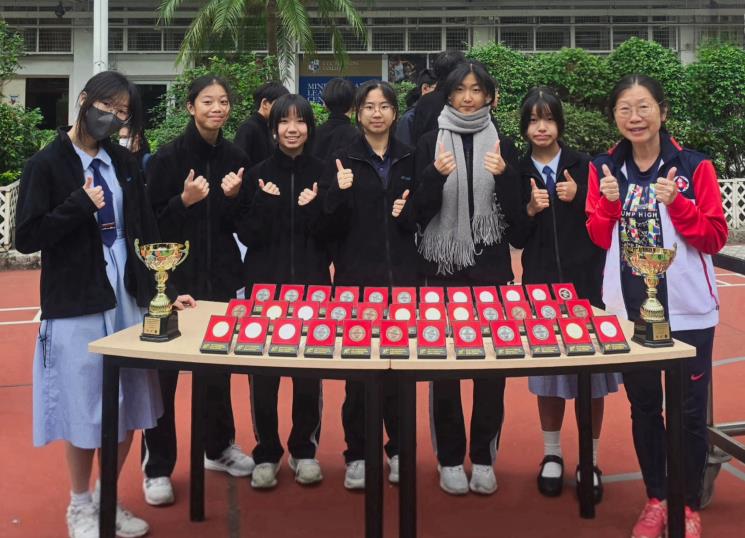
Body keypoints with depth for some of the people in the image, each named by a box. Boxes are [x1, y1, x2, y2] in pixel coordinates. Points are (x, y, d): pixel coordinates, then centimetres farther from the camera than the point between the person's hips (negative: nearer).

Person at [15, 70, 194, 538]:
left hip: (128, 299, 5)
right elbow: (26, 237, -9)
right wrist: (80, 206, -16)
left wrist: (163, 288, 4)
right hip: (76, 306, -5)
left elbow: (146, 233, 10)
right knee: (85, 410, 4)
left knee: (128, 409, 10)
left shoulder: (124, 164, 10)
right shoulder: (47, 164, -5)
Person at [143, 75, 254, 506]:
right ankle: (157, 467, 10)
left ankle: (219, 446, 32)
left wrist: (233, 197, -10)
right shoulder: (168, 157, -8)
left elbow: (240, 224, 8)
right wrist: (184, 200, -24)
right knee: (164, 370, 0)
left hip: (221, 274, 4)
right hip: (174, 275, -4)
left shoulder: (236, 158, 5)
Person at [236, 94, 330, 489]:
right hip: (265, 283, 0)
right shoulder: (259, 174, 3)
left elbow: (330, 235, 1)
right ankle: (266, 453, 15)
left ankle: (304, 450, 18)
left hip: (312, 284, 0)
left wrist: (313, 208, -15)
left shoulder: (322, 174, 4)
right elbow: (248, 235, -3)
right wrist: (266, 203, -17)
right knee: (262, 371, 1)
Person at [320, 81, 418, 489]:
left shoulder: (410, 160, 10)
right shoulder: (343, 160, 2)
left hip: (402, 276, 2)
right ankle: (357, 454, 11)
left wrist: (408, 213, -6)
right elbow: (332, 225, -3)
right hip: (356, 277, -2)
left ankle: (399, 449, 19)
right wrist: (340, 193, -20)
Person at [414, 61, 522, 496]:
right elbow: (420, 210, -2)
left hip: (491, 267, 1)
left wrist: (503, 176, -15)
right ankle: (450, 458, 14)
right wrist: (436, 175, -20)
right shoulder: (431, 143, 3)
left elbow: (515, 215, 2)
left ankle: (484, 457, 16)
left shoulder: (503, 145, 6)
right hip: (443, 266, -1)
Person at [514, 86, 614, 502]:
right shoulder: (517, 173, 3)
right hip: (541, 284, 1)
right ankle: (552, 454, 23)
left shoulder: (583, 166, 1)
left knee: (590, 372, 3)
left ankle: (590, 461, 16)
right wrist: (530, 210, -15)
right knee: (548, 373, 7)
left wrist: (579, 198, -14)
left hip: (585, 282, -1)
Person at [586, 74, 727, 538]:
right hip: (629, 308, 3)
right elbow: (599, 239, 5)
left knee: (690, 410, 5)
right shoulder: (605, 169, 4)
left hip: (687, 310, -3)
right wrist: (609, 204, -13)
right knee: (643, 406, 13)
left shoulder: (694, 166, -5)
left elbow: (716, 237, -6)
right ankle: (656, 500, 28)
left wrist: (676, 204, -20)